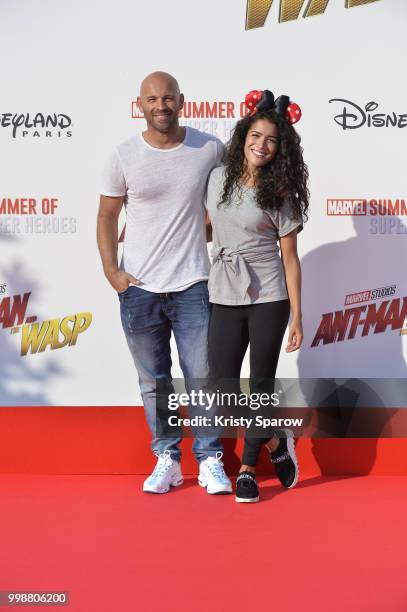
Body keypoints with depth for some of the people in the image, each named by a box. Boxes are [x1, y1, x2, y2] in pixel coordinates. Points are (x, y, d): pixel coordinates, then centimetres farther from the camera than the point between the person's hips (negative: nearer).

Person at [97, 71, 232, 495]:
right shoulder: (124, 156, 0)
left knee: (202, 377, 3)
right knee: (154, 381, 10)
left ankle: (210, 460, 17)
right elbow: (107, 216, 5)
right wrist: (111, 270, -5)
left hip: (192, 285, 0)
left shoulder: (210, 149, 0)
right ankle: (167, 459, 24)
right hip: (138, 288, 1)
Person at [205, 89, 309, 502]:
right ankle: (275, 441, 24)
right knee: (222, 389, 0)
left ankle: (248, 466, 22)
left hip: (268, 300, -3)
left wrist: (297, 318, -5)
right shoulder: (218, 178, 6)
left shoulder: (280, 194, -3)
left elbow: (290, 258, -2)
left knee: (261, 383, 3)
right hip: (224, 298, 3)